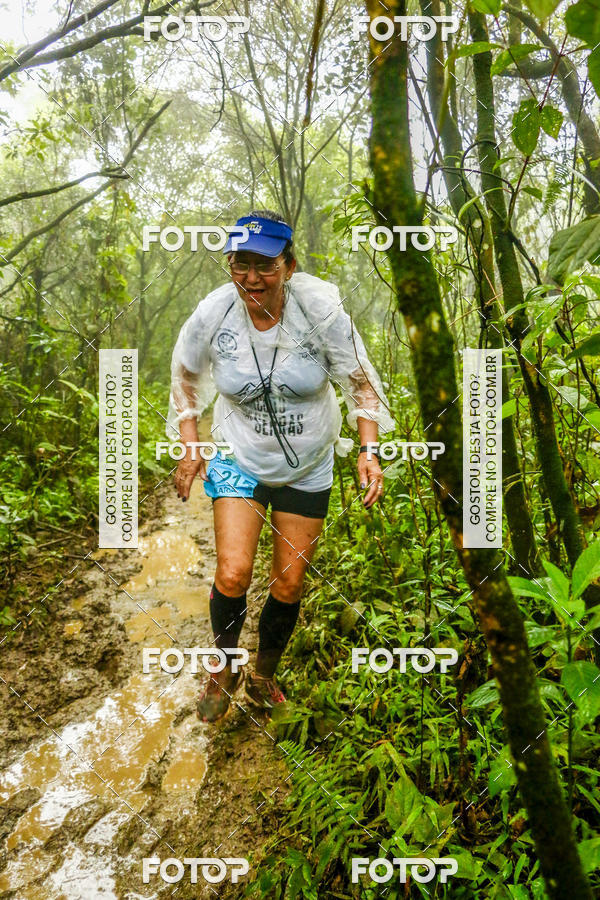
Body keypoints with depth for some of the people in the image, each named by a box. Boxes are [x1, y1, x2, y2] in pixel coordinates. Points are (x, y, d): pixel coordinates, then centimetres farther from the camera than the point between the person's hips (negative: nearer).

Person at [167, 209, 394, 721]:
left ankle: (264, 677, 36)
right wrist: (190, 447, -2)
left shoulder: (320, 308, -19)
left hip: (308, 470, 1)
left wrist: (369, 451, -17)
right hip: (239, 462, 0)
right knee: (233, 575, -14)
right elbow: (186, 376, 5)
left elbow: (360, 381, -8)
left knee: (289, 587, 8)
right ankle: (223, 671, 18)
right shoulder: (212, 315, -15)